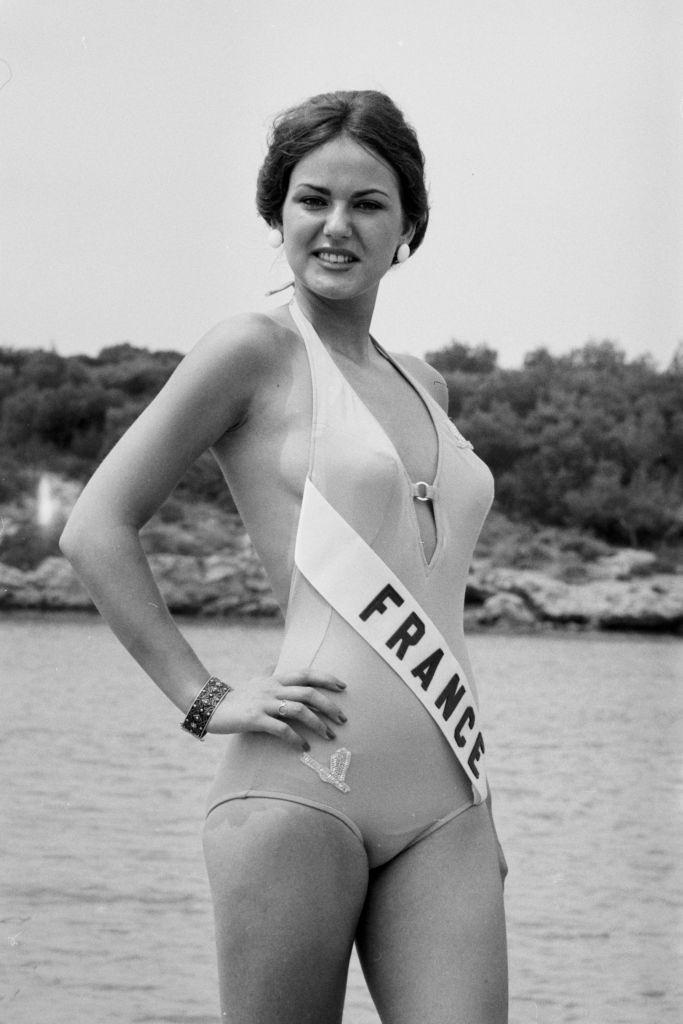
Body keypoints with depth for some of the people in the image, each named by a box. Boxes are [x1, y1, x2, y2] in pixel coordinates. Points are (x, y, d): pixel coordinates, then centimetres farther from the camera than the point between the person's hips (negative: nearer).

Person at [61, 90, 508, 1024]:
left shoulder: (423, 385, 20)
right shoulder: (256, 351, 1)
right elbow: (96, 529, -2)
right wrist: (205, 698, -7)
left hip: (444, 809, 6)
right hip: (304, 785, -5)